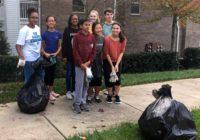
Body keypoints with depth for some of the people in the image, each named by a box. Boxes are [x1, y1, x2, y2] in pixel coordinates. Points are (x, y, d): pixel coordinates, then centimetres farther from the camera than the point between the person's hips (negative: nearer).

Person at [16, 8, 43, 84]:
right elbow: (18, 46, -17)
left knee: (40, 78, 18)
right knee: (29, 80, 5)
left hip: (38, 59, 7)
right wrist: (22, 59, -24)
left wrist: (40, 54, 15)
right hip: (28, 60, -7)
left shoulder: (38, 28, 6)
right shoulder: (24, 30, -14)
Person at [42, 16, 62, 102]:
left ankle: (51, 91, 25)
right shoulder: (44, 34, -7)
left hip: (54, 57, 3)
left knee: (52, 74, 12)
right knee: (47, 74, 0)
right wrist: (45, 53, -18)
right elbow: (42, 47, -2)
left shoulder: (58, 34, 1)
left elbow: (59, 46, 5)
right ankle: (48, 93, 8)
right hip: (46, 57, -3)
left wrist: (56, 53, -12)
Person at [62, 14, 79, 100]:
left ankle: (74, 90, 21)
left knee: (75, 74, 9)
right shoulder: (67, 30, 0)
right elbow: (64, 44, -2)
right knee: (69, 74, 4)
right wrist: (64, 56, -8)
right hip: (69, 56, -2)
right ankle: (68, 91, 14)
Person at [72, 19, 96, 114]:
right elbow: (75, 51, -8)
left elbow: (93, 51, 6)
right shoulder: (77, 37, -5)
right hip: (79, 64, -4)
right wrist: (81, 63, -12)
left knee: (86, 84, 9)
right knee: (79, 84, -2)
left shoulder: (92, 37, 6)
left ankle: (83, 102, 19)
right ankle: (76, 103, 7)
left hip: (88, 64, 4)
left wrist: (89, 62, -5)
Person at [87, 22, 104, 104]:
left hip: (99, 61, 5)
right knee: (91, 79, 2)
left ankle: (97, 95, 27)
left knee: (99, 79, 10)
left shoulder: (102, 38, 1)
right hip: (91, 61, -4)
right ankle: (89, 96, 19)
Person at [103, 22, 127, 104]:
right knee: (109, 79, 0)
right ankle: (109, 95, 18)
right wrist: (112, 66, -12)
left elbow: (121, 52, -8)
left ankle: (116, 95, 18)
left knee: (117, 79, 2)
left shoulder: (123, 39, -11)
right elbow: (107, 53, -13)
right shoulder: (107, 39, -19)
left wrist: (117, 64, -14)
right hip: (108, 61, -2)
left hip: (118, 61, 2)